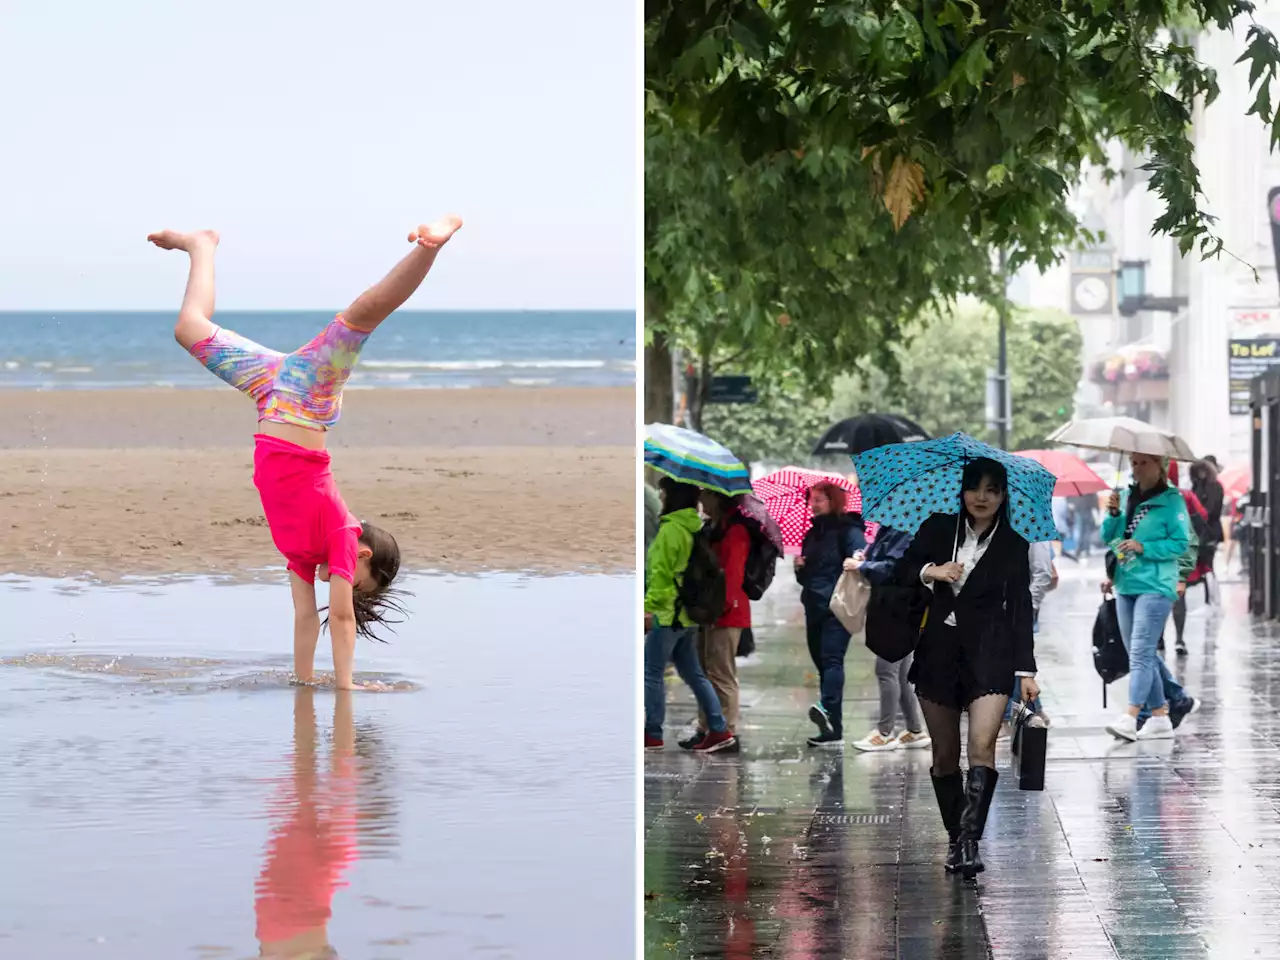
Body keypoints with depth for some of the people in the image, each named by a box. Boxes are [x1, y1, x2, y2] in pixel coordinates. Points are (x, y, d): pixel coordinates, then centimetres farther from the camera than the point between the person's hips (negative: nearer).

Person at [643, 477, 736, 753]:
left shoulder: (670, 529, -16)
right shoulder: (694, 527, 11)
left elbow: (661, 573, -20)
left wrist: (649, 607, -19)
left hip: (668, 612, -9)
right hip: (686, 611, 9)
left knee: (652, 673, 0)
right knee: (692, 673, 12)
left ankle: (652, 735, 5)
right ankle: (719, 730, 9)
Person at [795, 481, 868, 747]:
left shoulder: (848, 531, -3)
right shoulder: (812, 535, 20)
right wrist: (800, 568, 5)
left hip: (837, 608, -8)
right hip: (815, 608, 8)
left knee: (832, 658, -23)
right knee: (822, 663, 7)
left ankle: (827, 709, -41)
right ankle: (832, 731, 8)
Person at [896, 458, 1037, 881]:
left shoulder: (1014, 547, 3)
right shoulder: (938, 529, 5)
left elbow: (1020, 610, 3)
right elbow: (902, 572, 9)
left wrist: (1026, 671, -2)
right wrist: (930, 572, -13)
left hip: (990, 654, -2)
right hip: (939, 651, 2)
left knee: (982, 746, -19)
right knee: (944, 754, 6)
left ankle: (971, 839, -25)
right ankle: (955, 838, 19)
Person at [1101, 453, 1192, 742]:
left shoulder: (1172, 501, -5)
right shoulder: (1127, 497, 13)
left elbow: (1181, 543, -9)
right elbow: (1108, 537, 14)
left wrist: (1144, 548, -17)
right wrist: (1113, 513, -4)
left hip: (1155, 587, -7)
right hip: (1126, 585, 7)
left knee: (1141, 653, -15)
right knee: (1143, 656, 10)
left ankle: (1130, 718, -23)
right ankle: (1160, 716, 17)